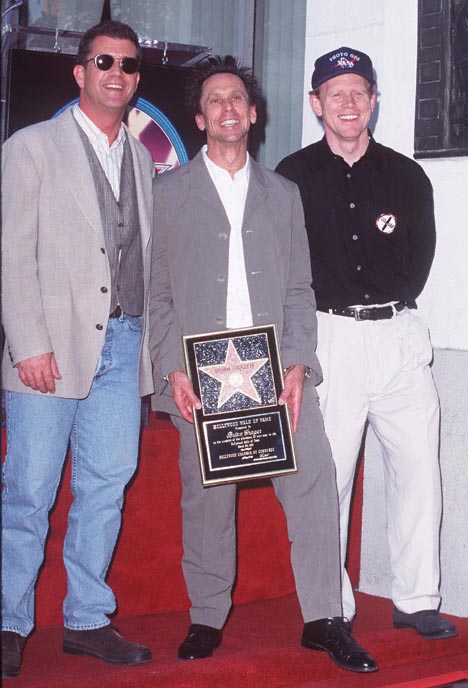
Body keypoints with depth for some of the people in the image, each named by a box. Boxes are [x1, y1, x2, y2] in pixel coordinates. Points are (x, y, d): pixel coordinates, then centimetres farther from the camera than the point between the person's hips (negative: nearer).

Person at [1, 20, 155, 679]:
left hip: (124, 346, 5)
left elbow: (144, 257, 17)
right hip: (53, 347, -5)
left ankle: (87, 620, 17)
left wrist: (149, 343, 7)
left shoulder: (142, 159, 18)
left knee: (107, 488, 7)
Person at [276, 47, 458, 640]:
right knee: (328, 473, -5)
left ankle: (416, 601, 12)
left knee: (419, 466, 1)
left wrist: (388, 305, 9)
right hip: (328, 335, -3)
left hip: (398, 334, 3)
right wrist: (332, 306, 3)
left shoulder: (406, 176, 11)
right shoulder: (293, 177, 4)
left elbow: (422, 254, 17)